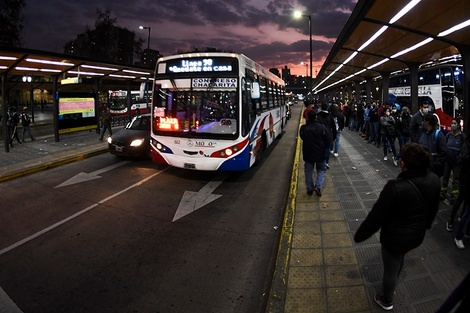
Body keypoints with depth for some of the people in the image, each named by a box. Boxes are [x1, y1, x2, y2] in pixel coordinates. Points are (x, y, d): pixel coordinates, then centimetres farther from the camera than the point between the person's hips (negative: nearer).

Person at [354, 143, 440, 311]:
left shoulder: (396, 187, -35)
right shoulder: (434, 180, -14)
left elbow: (376, 216, -25)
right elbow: (434, 208, 5)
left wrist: (359, 235, -11)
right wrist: (425, 225, 24)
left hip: (395, 237, -6)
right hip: (417, 235, 7)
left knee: (391, 269, 18)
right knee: (399, 259, 33)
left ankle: (386, 301, 44)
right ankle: (391, 288, 58)